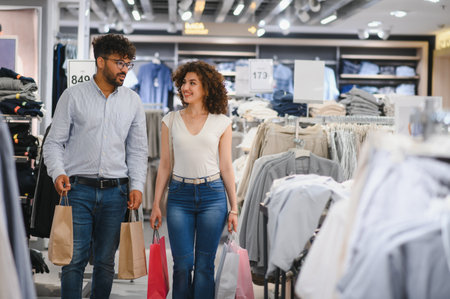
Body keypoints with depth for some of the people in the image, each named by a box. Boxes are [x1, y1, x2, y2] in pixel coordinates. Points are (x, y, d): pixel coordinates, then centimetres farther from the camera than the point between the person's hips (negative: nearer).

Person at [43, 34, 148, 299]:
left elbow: (138, 149, 13)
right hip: (79, 189, -2)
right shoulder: (74, 96, 3)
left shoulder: (132, 101, 11)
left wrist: (137, 185, 1)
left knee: (106, 262, 7)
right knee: (75, 259, -4)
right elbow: (54, 142, 3)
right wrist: (58, 173, -14)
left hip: (115, 191, 3)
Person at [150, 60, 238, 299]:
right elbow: (164, 165, 8)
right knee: (182, 264, 1)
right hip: (179, 194, 1)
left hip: (212, 195, -1)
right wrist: (156, 204, 5)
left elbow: (226, 167, 5)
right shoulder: (170, 121, 6)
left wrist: (234, 208, 4)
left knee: (204, 264, 4)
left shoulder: (221, 123, 4)